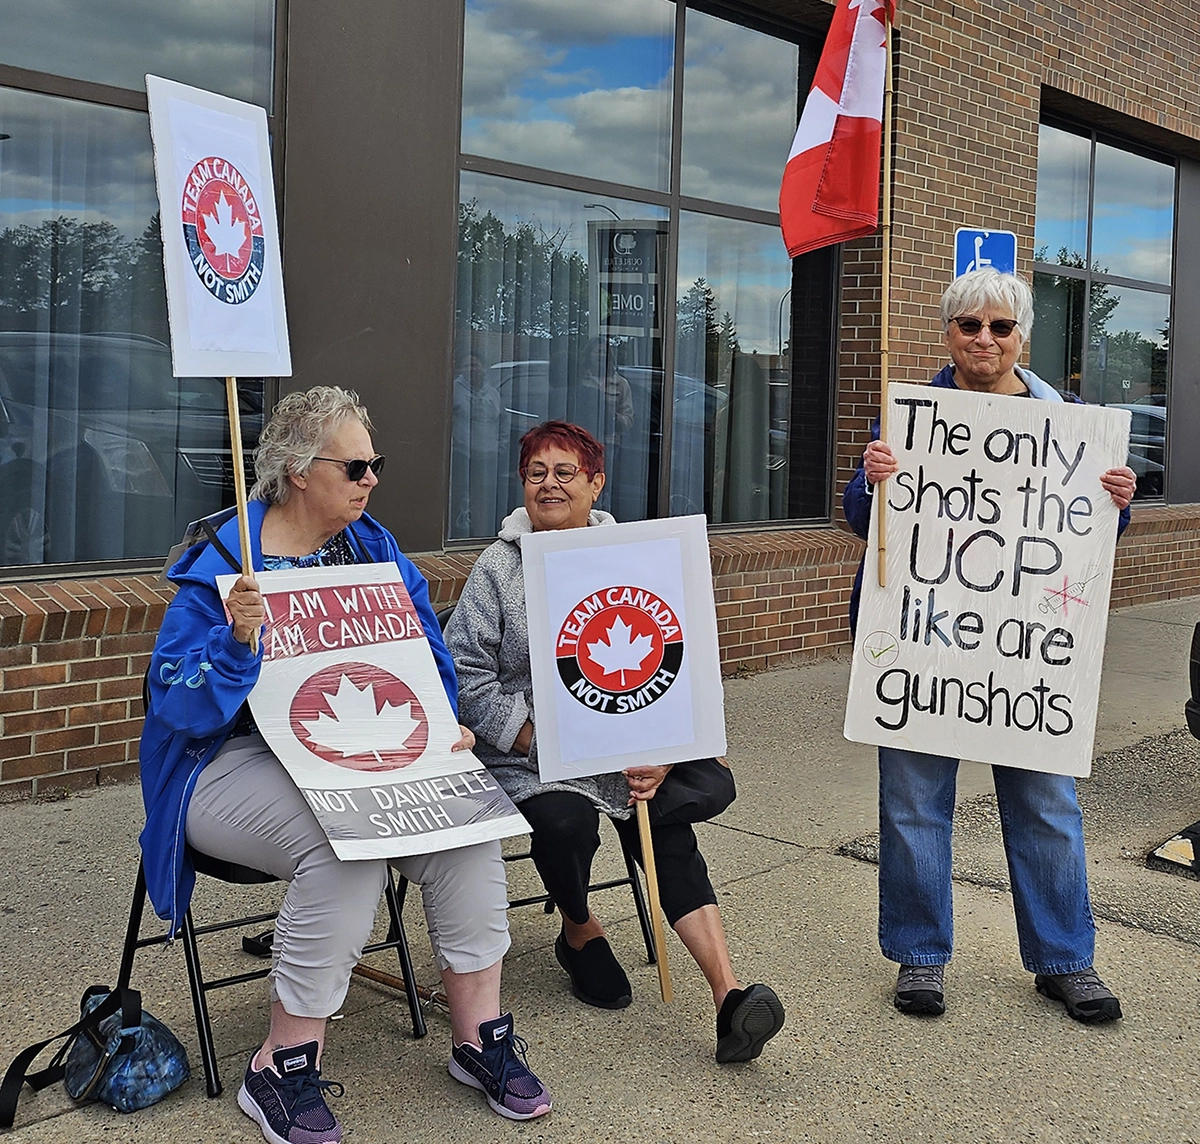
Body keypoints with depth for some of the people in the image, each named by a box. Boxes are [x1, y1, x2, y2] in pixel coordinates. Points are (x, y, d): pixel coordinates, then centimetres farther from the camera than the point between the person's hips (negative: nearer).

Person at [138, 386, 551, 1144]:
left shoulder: (375, 549, 10)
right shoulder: (221, 565, -8)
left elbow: (427, 658, 14)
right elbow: (178, 700, -13)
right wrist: (238, 641, -30)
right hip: (238, 764, -5)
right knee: (344, 847, -34)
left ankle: (481, 1035, -8)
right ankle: (283, 1068, -18)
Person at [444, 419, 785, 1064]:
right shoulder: (498, 568, 1)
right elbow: (465, 671, -5)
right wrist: (532, 737, -16)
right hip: (527, 757, -2)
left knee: (669, 835, -21)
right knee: (566, 821, -29)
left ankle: (728, 994, -25)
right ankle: (579, 932, 5)